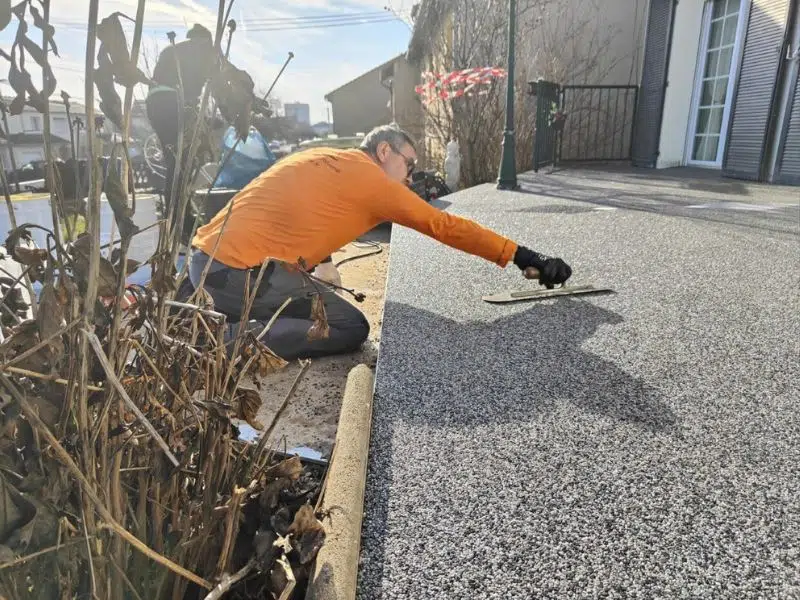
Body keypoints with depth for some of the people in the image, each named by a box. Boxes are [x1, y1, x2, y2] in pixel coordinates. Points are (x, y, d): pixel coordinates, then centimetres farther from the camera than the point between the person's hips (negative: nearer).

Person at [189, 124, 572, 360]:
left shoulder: (319, 157, 19)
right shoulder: (370, 178, -4)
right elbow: (445, 226, -4)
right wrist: (521, 256, 0)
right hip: (242, 272, -9)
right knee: (352, 329, -1)